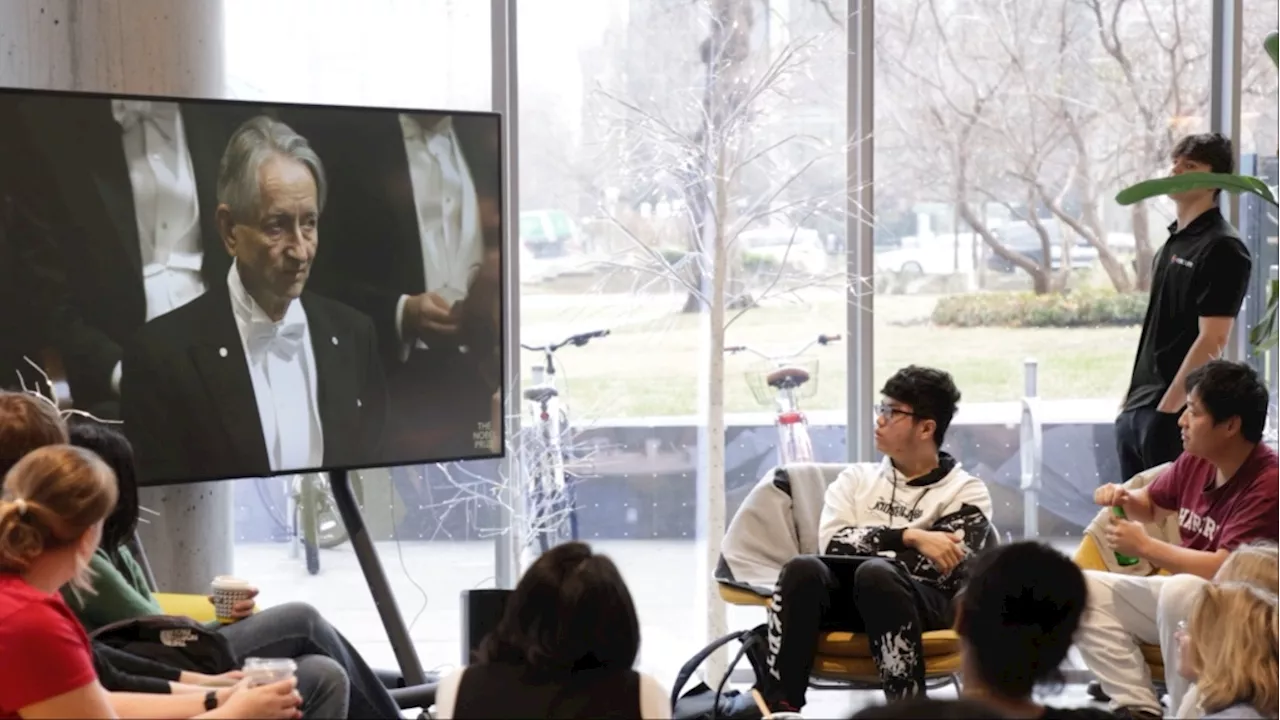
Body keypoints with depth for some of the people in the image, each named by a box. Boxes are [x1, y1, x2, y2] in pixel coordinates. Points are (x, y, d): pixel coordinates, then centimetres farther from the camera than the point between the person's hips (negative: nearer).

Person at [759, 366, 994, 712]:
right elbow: (833, 544, 2)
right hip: (847, 598, 3)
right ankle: (777, 706, -36)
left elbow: (945, 571, -4)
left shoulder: (966, 493, 12)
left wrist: (864, 544, -2)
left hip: (924, 603, -3)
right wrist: (910, 537, -10)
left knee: (876, 573, -37)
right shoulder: (857, 478, 22)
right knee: (803, 569, -31)